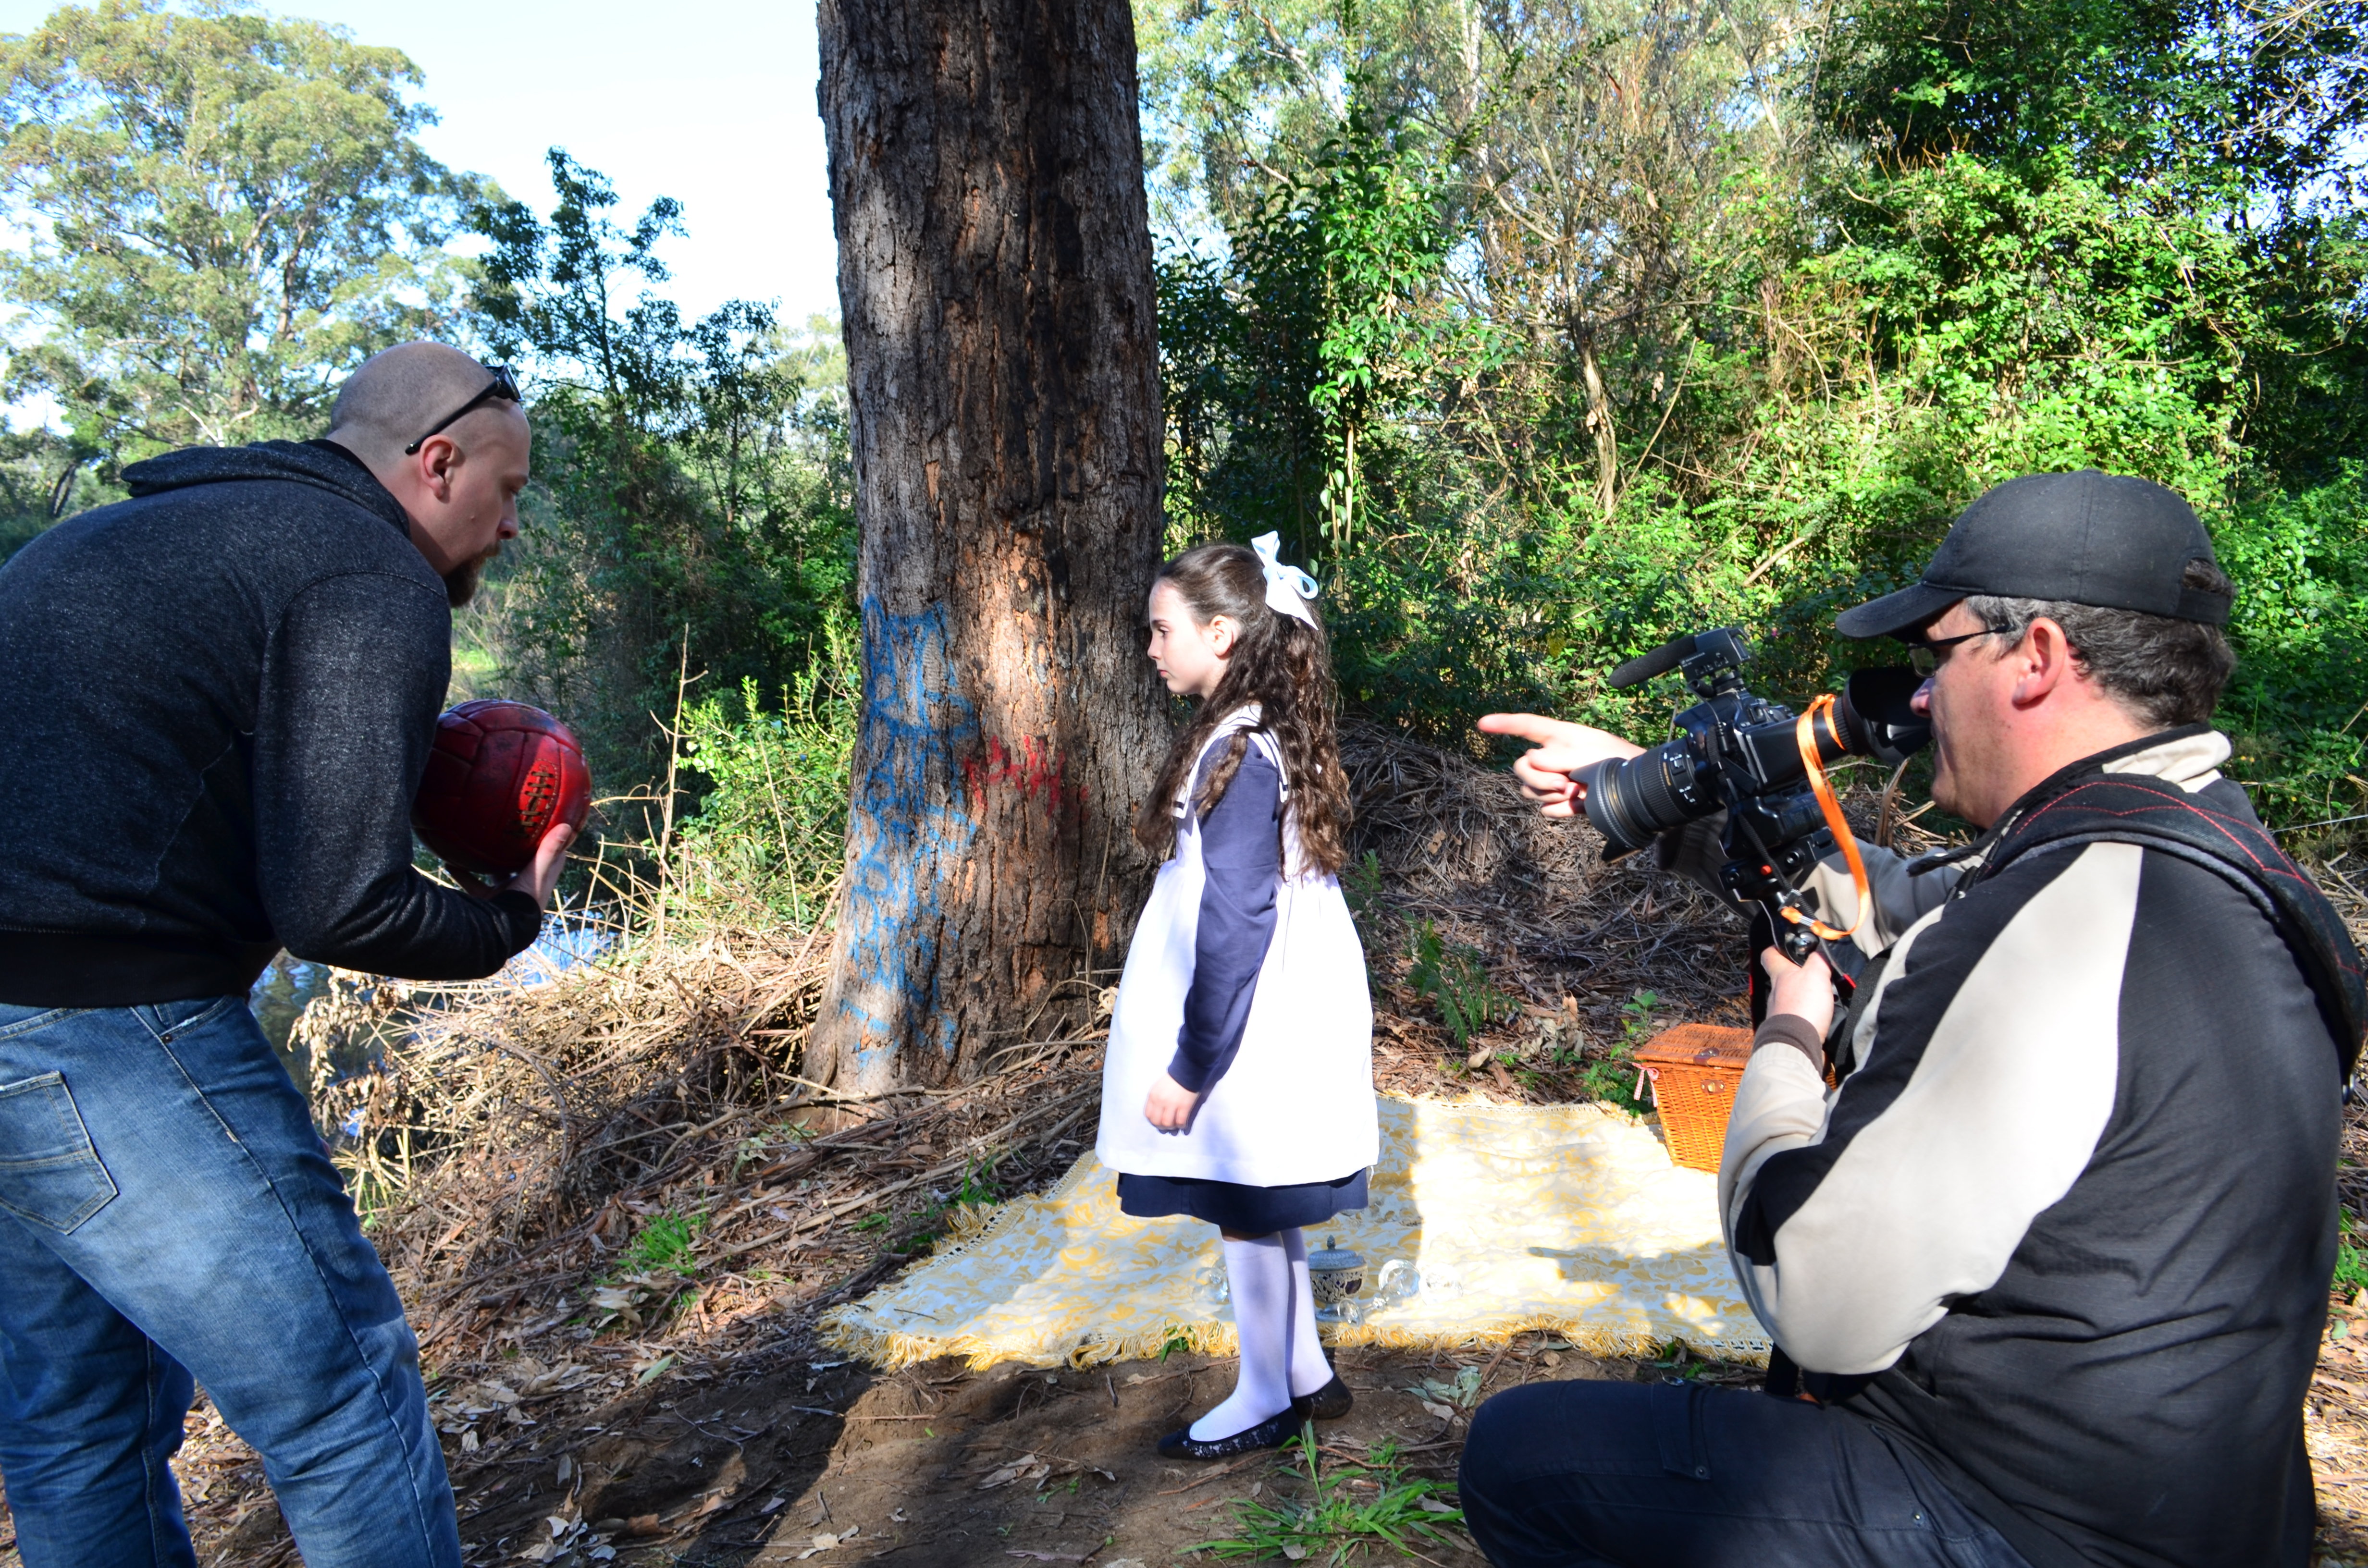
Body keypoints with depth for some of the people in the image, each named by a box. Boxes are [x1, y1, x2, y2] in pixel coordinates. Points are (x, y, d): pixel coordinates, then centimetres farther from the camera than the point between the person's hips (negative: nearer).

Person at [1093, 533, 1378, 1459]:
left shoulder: (1238, 756, -22)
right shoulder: (1271, 739, 7)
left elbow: (1231, 929, -22)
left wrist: (1189, 1069, -17)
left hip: (1242, 1040, -9)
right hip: (1276, 1025, 9)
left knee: (1248, 1210, 7)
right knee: (1260, 1208, 20)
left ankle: (1266, 1403, 26)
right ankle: (1306, 1374, 35)